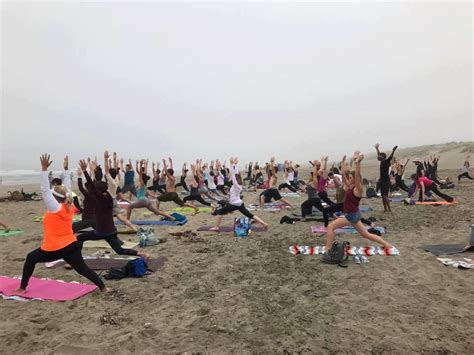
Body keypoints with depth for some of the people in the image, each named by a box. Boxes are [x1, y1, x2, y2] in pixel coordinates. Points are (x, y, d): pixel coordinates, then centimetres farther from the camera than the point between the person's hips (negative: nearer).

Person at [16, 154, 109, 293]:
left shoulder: (55, 208, -14)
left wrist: (44, 168, -20)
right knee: (83, 269, 3)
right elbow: (67, 189, 11)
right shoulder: (69, 206, 2)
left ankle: (22, 288, 29)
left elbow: (45, 189, -18)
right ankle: (103, 287, -7)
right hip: (71, 245, 5)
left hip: (54, 249, -5)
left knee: (30, 258, 21)